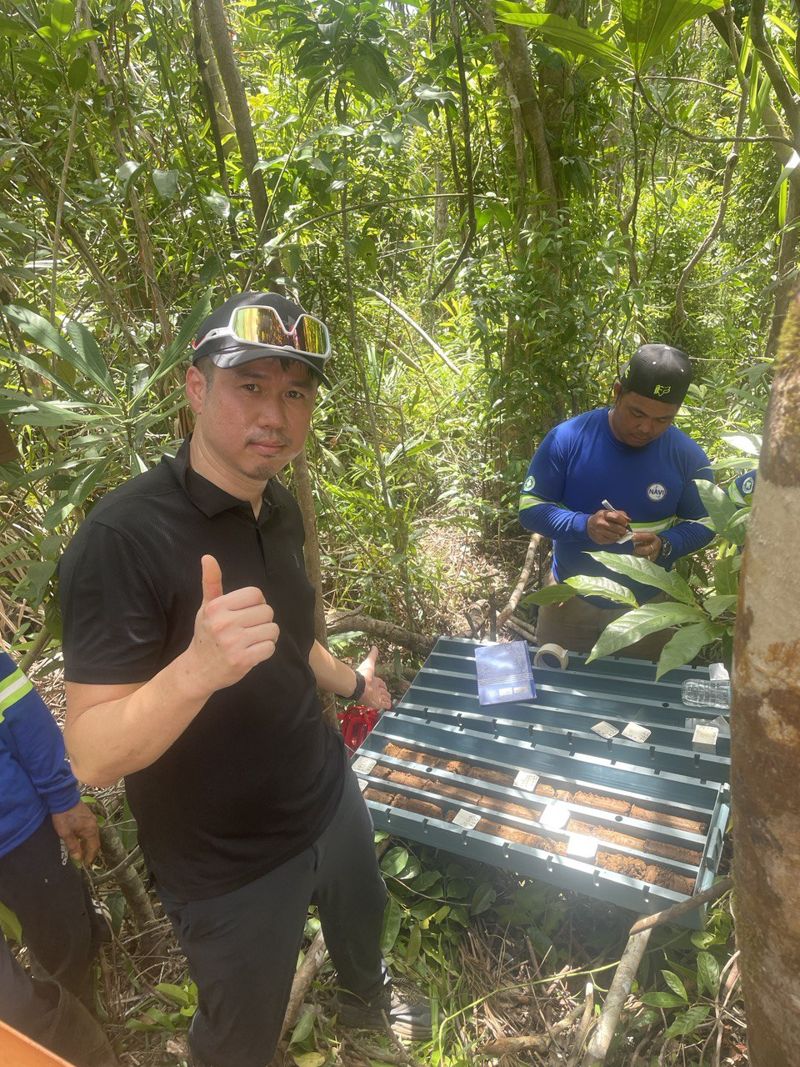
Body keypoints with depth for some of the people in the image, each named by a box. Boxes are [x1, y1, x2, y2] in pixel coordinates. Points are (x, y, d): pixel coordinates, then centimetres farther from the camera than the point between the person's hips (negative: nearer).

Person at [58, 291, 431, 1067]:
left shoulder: (279, 509, -4)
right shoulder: (123, 537, -28)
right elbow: (91, 756, -27)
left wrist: (348, 682, 25)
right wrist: (197, 668, -45)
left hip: (331, 801, 7)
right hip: (229, 866, -7)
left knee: (363, 923, 33)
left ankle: (365, 1003, 67)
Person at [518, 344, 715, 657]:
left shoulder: (688, 456, -13)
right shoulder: (567, 439, -18)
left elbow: (702, 524, -1)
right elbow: (530, 508, -14)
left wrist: (665, 545, -24)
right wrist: (584, 526, -32)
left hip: (647, 608, 1)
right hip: (570, 598, 0)